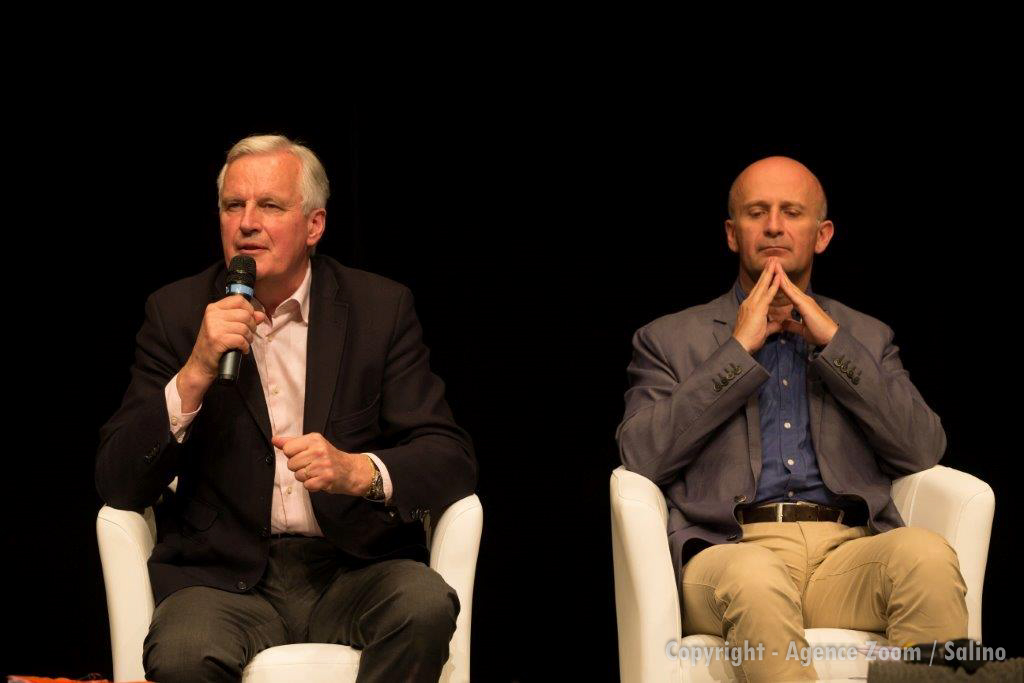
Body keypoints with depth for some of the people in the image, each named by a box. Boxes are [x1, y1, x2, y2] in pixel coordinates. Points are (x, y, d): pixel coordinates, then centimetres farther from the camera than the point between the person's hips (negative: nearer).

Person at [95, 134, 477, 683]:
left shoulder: (381, 308, 5)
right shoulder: (177, 313, 5)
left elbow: (453, 461, -1)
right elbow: (118, 485, -1)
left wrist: (357, 471, -22)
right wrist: (195, 374, -16)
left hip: (355, 569, 1)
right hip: (225, 576, -1)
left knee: (426, 605, -31)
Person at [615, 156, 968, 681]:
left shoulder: (866, 338, 25)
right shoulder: (670, 339, 19)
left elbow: (923, 452, 8)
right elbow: (640, 457, 1)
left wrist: (832, 341, 4)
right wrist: (739, 350, 0)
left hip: (849, 548, 2)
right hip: (732, 550, -2)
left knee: (928, 555, -33)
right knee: (756, 580, -39)